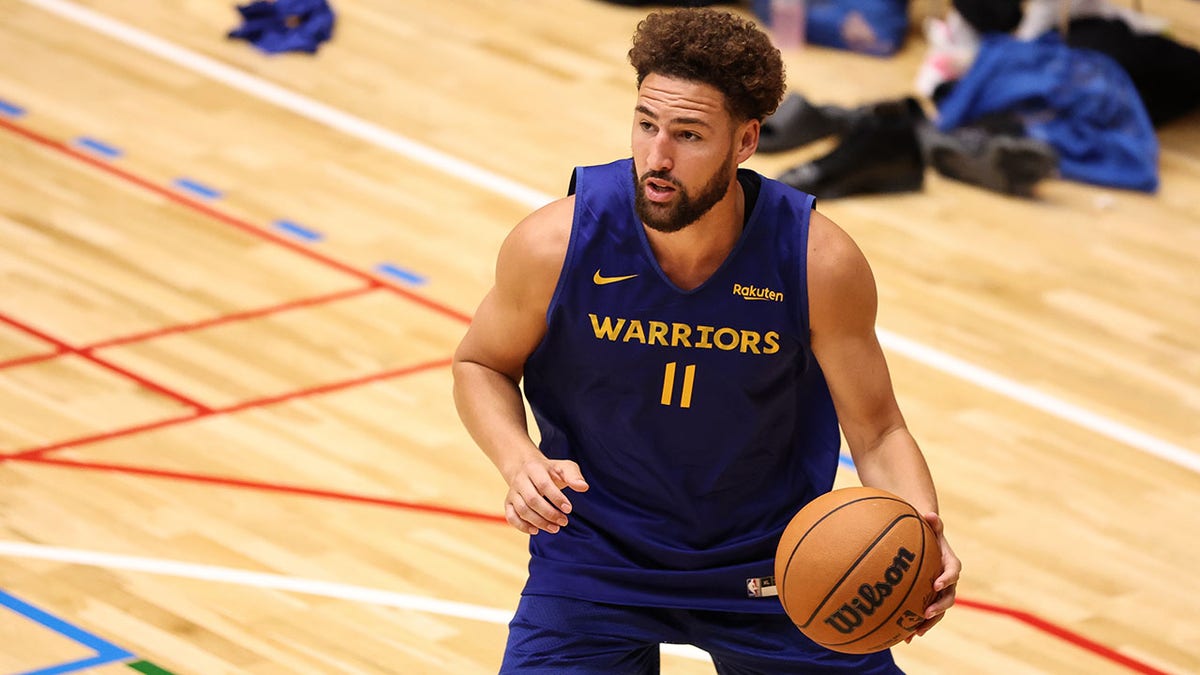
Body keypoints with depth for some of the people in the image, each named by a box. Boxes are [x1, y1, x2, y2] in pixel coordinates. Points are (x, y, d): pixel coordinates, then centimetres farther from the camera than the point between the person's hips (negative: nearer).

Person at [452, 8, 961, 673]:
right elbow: (481, 364, -1)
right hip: (596, 559, -1)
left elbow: (878, 434, -9)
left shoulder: (820, 263, -20)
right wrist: (519, 462, -21)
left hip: (771, 561, 1)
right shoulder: (555, 243, -20)